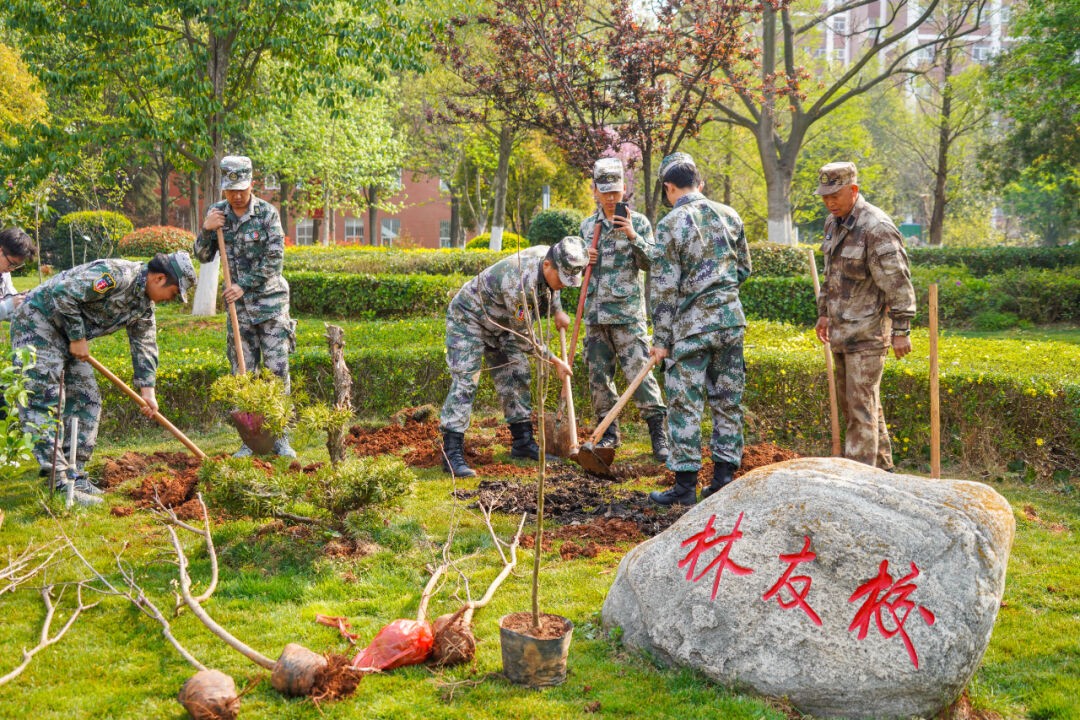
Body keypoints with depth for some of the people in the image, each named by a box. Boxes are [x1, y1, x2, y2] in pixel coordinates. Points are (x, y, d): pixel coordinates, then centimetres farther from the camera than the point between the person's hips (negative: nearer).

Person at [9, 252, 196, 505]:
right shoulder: (117, 274, -26)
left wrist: (147, 390, 10)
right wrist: (77, 338, -19)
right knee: (42, 400, -14)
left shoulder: (144, 306, 6)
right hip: (37, 322, -11)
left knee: (87, 401, 8)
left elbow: (145, 345, 15)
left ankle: (74, 474, 12)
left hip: (68, 334, 11)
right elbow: (63, 294, -29)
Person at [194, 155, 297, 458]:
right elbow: (203, 256, 7)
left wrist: (245, 285, -15)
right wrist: (206, 230, -11)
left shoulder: (267, 213, -7)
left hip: (270, 299, -3)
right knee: (242, 373, 4)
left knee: (277, 370, -4)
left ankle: (280, 438, 2)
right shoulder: (217, 212, 4)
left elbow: (274, 259, -10)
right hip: (238, 304, 3)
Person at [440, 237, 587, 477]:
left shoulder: (547, 254, -14)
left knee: (515, 378, 7)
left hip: (499, 324, 9)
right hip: (468, 319, -9)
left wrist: (558, 312, 10)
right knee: (465, 382, -16)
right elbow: (525, 339, -27)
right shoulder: (520, 285, -39)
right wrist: (555, 362, -16)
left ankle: (523, 442, 16)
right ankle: (452, 453, -18)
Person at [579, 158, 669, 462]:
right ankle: (608, 432, 21)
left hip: (627, 311, -5)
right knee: (598, 374, 8)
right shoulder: (587, 226, 13)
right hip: (595, 311, 5)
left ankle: (658, 433, -5)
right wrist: (583, 259, 0)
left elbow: (651, 262, -6)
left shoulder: (637, 221, 1)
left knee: (639, 371, -10)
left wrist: (634, 237, -20)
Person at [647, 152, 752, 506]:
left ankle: (685, 485, 3)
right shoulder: (729, 216, 6)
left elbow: (664, 288, -10)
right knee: (727, 401, 11)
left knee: (685, 404, 1)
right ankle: (724, 477, 16)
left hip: (691, 325, -5)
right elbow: (744, 269, 15)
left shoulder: (670, 224, -9)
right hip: (731, 320, 5)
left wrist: (661, 340, -4)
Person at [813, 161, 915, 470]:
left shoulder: (877, 229, -19)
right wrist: (824, 312, 20)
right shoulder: (834, 223, 10)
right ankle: (881, 465, 27)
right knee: (850, 401, 15)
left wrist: (901, 331, -19)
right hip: (841, 330, 9)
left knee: (861, 405, -8)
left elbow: (898, 283, -19)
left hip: (867, 334, -9)